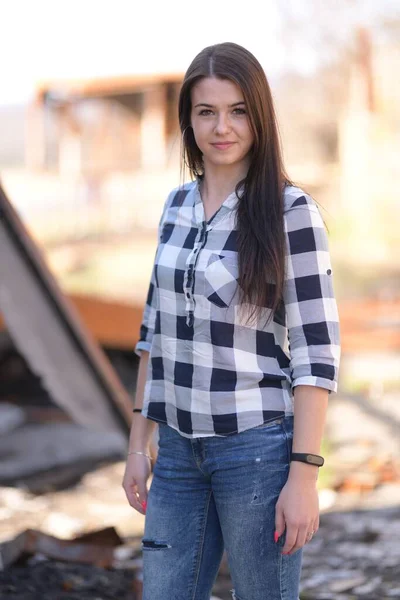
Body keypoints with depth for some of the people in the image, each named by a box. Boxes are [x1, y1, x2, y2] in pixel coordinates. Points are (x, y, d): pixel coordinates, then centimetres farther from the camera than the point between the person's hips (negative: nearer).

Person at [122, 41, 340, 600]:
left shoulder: (290, 209, -9)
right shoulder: (178, 204, 8)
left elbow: (316, 348, -12)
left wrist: (304, 474, -16)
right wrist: (139, 441, 12)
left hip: (256, 446, -5)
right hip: (178, 448, 5)